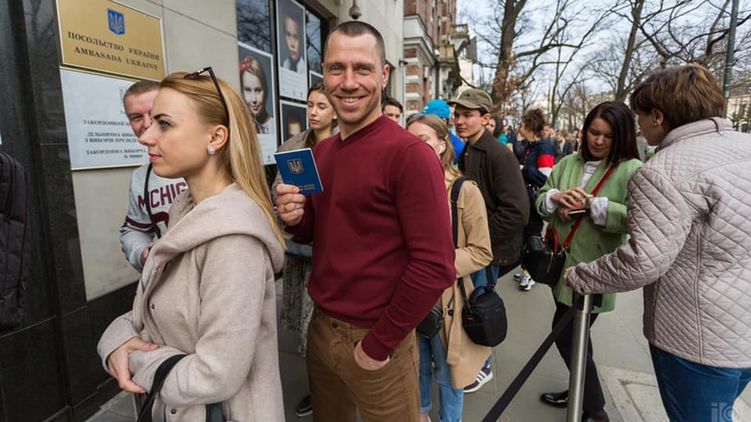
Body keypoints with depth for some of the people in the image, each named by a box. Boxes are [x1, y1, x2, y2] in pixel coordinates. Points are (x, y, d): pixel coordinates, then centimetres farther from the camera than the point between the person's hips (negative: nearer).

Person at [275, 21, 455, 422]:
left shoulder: (409, 153, -19)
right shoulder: (319, 152, 4)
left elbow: (435, 266, -22)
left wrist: (379, 342, -14)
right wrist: (295, 218, -8)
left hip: (374, 339, -6)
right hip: (320, 326, 7)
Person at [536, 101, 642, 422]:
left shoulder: (632, 170, -9)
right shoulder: (568, 163, 8)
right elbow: (540, 201, 8)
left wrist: (592, 204, -24)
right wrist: (556, 197, -13)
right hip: (561, 264, 6)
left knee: (566, 335, 1)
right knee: (574, 334, 20)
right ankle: (581, 392, 42)